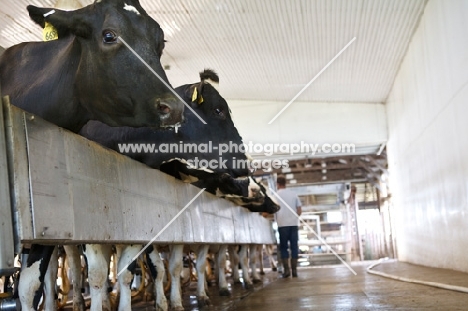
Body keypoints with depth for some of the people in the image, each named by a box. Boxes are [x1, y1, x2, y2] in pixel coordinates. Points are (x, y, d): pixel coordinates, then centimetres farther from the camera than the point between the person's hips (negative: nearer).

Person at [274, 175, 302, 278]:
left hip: (282, 224, -2)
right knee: (294, 246, 5)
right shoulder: (293, 194, 10)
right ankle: (294, 270, 3)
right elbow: (299, 211, 9)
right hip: (294, 223, 2)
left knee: (283, 247, 5)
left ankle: (286, 269, -4)